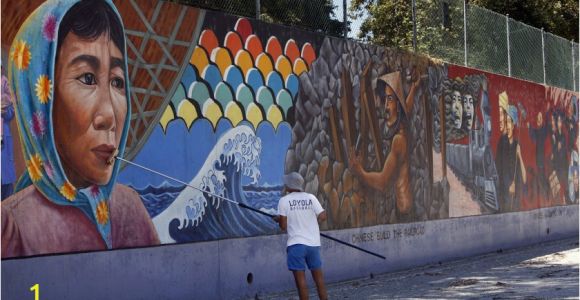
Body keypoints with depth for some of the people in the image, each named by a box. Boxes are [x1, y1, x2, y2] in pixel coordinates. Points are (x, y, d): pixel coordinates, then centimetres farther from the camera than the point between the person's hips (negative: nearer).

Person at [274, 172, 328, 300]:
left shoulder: (284, 200, -4)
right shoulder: (311, 197, 3)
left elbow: (283, 226, -5)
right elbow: (323, 216, 0)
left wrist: (278, 219, 16)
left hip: (296, 243, -3)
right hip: (313, 243, 3)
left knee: (300, 279, -1)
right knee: (318, 276, 14)